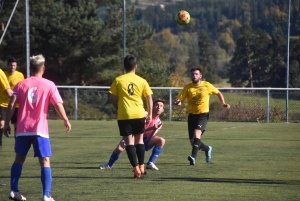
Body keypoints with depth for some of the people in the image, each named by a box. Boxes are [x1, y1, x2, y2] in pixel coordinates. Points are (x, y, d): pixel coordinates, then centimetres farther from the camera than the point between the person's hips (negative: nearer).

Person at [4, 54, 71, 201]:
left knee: (19, 159, 18)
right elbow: (58, 105, -5)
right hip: (40, 129, -3)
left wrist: (7, 123, 4)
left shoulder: (21, 85, 7)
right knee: (45, 161, 0)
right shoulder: (49, 85, 0)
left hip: (22, 129, 3)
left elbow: (12, 105, -1)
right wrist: (66, 120, 8)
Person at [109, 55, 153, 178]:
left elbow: (113, 98, 0)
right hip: (139, 115, 2)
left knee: (129, 141, 0)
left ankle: (136, 169, -7)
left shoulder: (118, 80, 0)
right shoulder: (142, 81, 3)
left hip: (124, 116, -2)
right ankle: (141, 167, 18)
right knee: (139, 140, 17)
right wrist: (150, 115, 8)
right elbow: (149, 98, 2)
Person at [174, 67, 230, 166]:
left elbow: (218, 93, 14)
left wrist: (223, 103, 1)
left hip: (203, 114, -3)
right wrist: (177, 102, -30)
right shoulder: (188, 87, 0)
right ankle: (207, 149, 36)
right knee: (192, 142, 5)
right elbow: (179, 99, -6)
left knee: (196, 133, -29)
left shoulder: (206, 85, -2)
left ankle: (193, 157, -36)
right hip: (192, 115, 4)